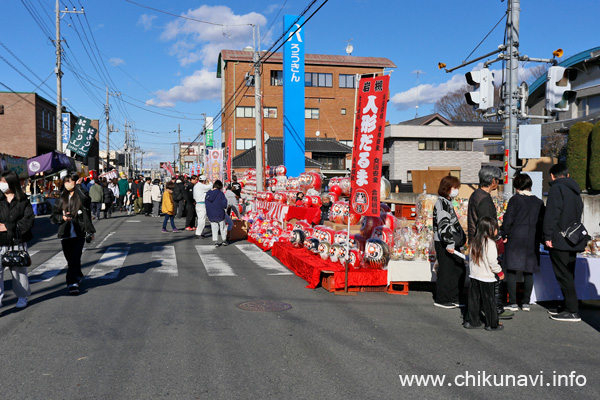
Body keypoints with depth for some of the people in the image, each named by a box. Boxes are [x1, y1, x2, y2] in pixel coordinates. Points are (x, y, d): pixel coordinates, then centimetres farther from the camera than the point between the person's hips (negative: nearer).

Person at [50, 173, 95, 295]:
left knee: (75, 258, -11)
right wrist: (62, 217, -8)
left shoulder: (80, 196, -1)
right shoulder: (62, 198, 11)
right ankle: (78, 277, 32)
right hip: (65, 234, 4)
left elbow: (85, 199, -27)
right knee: (70, 259, 11)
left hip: (78, 233, -4)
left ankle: (72, 283, -9)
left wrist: (77, 186, -15)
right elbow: (53, 215, 13)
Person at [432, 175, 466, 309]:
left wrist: (457, 240, 25)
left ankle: (453, 298, 21)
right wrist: (449, 244, -27)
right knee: (446, 270, -4)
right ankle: (441, 300, 7)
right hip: (444, 244, -10)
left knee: (460, 269, 12)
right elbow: (443, 224, -22)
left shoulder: (448, 202, 18)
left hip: (452, 243, 10)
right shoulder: (442, 202, -14)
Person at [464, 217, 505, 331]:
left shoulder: (474, 242, 5)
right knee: (489, 301, 5)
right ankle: (492, 324, 15)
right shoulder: (490, 243, -17)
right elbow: (492, 262, -18)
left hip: (474, 276, 7)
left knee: (474, 299, 13)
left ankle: (471, 321, 18)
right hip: (486, 278, -7)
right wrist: (500, 272, -3)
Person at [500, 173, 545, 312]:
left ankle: (513, 302, 0)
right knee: (528, 272, 10)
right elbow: (542, 221, 11)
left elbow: (508, 219, -9)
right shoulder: (539, 202, 8)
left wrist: (504, 234, 1)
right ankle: (526, 302, 12)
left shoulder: (515, 199, -7)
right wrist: (539, 238, 19)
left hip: (515, 239, -5)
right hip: (532, 241, 5)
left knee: (511, 270, 1)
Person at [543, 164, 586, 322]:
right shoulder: (575, 190, 18)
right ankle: (568, 306, 22)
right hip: (573, 241, 9)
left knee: (564, 275, -6)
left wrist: (548, 236, -17)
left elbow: (552, 214, -18)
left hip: (560, 241, -9)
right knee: (568, 275, 15)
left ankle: (573, 312, -5)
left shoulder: (557, 188, -9)